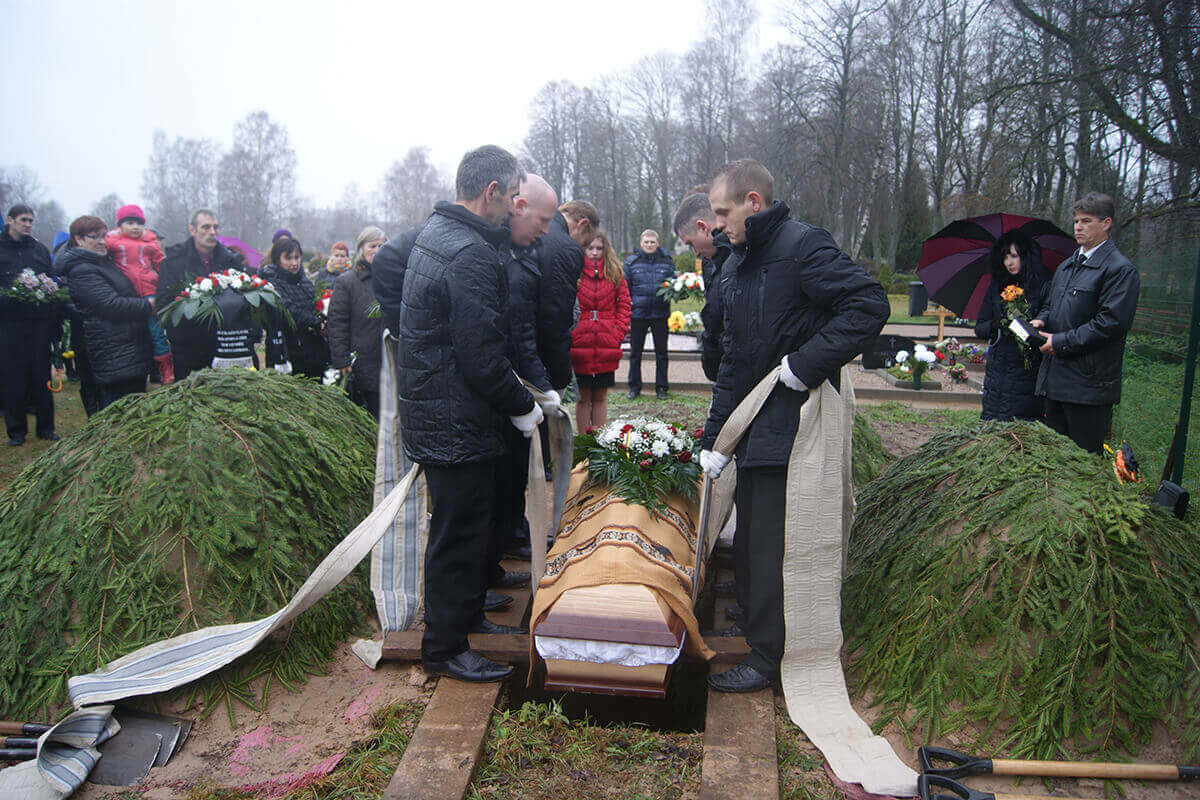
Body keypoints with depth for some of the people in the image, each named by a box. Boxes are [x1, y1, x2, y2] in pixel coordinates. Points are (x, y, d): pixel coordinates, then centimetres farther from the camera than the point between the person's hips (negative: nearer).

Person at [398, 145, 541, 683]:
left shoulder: (433, 232, 11)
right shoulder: (471, 255, -23)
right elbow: (481, 356, -25)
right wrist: (522, 407, -10)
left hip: (430, 411, 10)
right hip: (457, 422, -10)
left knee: (463, 524, 23)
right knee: (459, 532, 2)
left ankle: (466, 611, 40)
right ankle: (445, 648, 16)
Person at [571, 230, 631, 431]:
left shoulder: (615, 273, 8)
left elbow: (624, 304, 9)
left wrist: (618, 333, -2)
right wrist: (570, 335, -9)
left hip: (607, 346, 2)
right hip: (580, 345, -2)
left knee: (600, 397, 9)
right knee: (583, 397, 6)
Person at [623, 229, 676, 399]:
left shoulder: (666, 262, 6)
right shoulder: (631, 262, 4)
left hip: (660, 313, 1)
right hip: (638, 314, 0)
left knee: (661, 352, 7)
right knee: (635, 352, 7)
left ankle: (661, 387, 18)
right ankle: (634, 386, 20)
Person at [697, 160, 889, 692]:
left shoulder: (803, 245, -12)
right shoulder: (734, 266, 15)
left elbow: (870, 304, -21)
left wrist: (807, 363, -22)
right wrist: (714, 439, 12)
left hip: (792, 430, -9)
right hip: (753, 430, 9)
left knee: (771, 548, -1)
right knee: (748, 543, 16)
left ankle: (765, 659, 13)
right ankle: (756, 637, 31)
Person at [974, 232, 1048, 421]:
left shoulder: (1042, 287, -2)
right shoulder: (996, 287, 10)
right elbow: (979, 328, 10)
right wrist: (996, 324, -9)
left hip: (1027, 370, -3)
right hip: (997, 368, 3)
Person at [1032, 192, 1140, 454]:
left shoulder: (1121, 270, -9)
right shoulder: (1066, 266, 17)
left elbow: (1111, 322, -17)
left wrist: (1062, 342, -16)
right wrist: (1042, 321, 4)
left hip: (1089, 383, -8)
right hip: (1057, 378, 8)